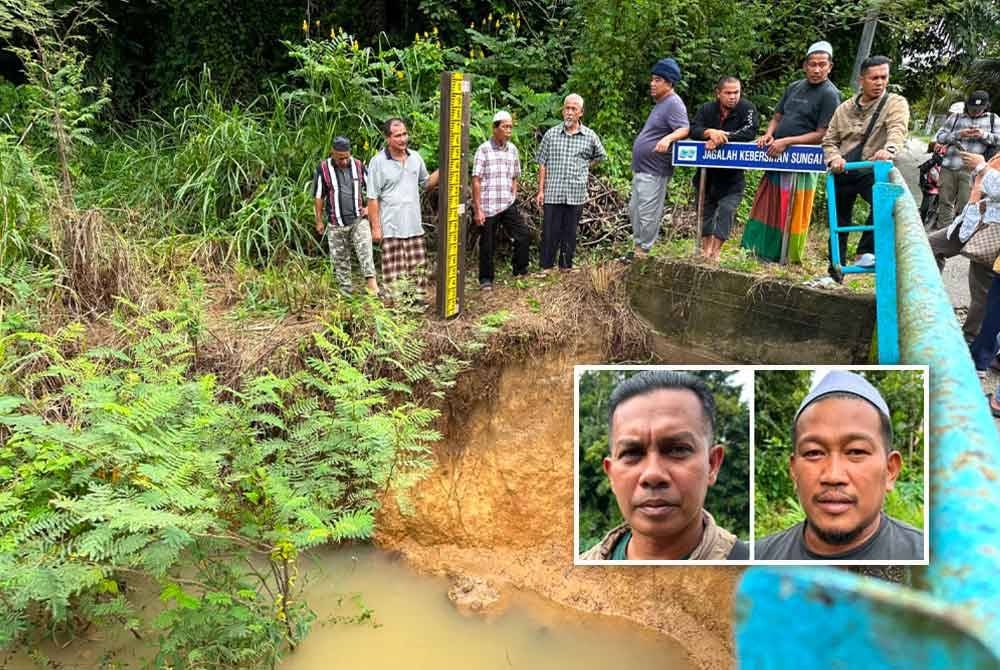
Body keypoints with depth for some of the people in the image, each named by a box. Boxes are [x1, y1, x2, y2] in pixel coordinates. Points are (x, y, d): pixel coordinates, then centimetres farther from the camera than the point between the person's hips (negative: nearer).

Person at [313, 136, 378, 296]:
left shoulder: (358, 165, 1)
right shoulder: (323, 169, -5)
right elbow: (319, 197, 2)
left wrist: (369, 208, 2)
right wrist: (319, 221, 4)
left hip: (358, 219, 0)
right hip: (336, 224, 0)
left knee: (365, 248, -19)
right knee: (340, 258, 7)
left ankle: (371, 282, -23)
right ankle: (346, 290, 17)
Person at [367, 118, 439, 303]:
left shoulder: (415, 158, 6)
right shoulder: (378, 162, -8)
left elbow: (427, 183, 19)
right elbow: (372, 198, -7)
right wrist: (375, 227, -10)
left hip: (414, 226, 5)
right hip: (391, 229, -5)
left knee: (418, 269, 8)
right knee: (394, 273, 0)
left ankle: (418, 300, 19)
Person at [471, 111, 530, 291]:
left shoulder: (512, 149, 8)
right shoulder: (483, 150, -8)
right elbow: (476, 181, -9)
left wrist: (513, 198, 9)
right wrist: (478, 209, -12)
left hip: (508, 205, 5)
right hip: (487, 207, -4)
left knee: (523, 235, -1)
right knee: (487, 245, 5)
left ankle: (520, 272, 16)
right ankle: (486, 279, 20)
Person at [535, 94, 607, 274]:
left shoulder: (590, 136, 4)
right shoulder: (551, 134, 3)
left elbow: (600, 156, 23)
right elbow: (542, 164, 4)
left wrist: (584, 167, 11)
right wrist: (540, 190, -1)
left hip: (576, 195, 1)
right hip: (552, 193, -1)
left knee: (570, 232, 8)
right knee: (549, 231, 0)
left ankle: (566, 266, 19)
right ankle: (546, 266, 10)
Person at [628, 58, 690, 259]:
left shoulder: (673, 104, -14)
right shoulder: (661, 103, 16)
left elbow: (684, 129, -26)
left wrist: (668, 138, -45)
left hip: (654, 172, -11)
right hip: (641, 168, 11)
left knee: (647, 214, -7)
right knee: (634, 209, 16)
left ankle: (643, 252, 1)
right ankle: (638, 247, 25)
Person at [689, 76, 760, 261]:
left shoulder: (747, 108, -8)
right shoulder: (706, 109, 1)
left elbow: (750, 132, -22)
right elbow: (694, 130, -12)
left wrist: (722, 136, -29)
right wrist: (711, 132, -32)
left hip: (733, 174, -3)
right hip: (707, 171, 3)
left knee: (727, 209, -12)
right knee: (705, 208, 10)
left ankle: (716, 252, -8)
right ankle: (705, 249, 24)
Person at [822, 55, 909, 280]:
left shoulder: (896, 103, 0)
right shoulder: (845, 108, 12)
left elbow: (898, 129, -19)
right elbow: (829, 140, 12)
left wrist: (889, 149, -41)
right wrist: (834, 157, -11)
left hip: (872, 170, -4)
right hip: (842, 173, 4)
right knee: (839, 221, 10)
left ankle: (865, 252, -21)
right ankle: (835, 271, 26)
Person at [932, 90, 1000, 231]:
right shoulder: (956, 117, 13)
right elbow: (939, 137, 6)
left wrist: (984, 135, -12)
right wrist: (958, 134, -10)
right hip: (948, 167, 2)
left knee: (965, 206, -4)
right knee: (945, 202, 10)